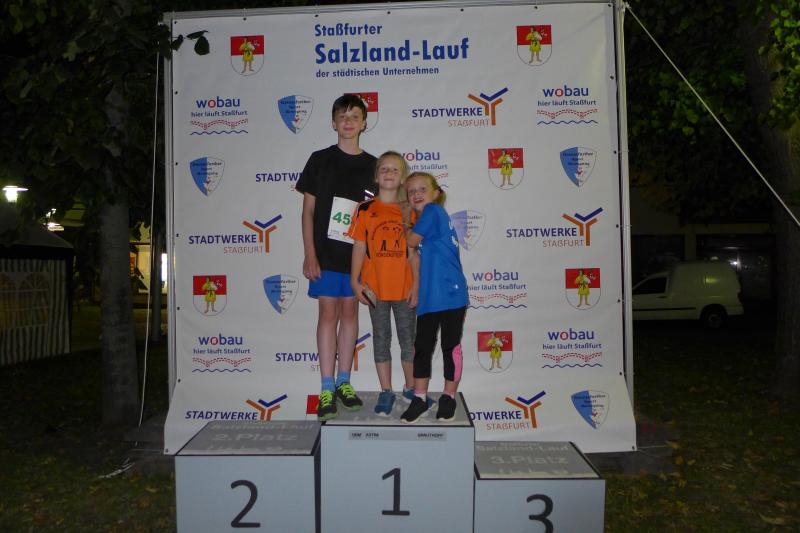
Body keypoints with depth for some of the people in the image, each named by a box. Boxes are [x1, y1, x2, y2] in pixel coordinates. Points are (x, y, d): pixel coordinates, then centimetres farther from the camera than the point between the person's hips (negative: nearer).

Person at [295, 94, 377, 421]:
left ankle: (343, 382, 19)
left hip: (358, 253, 2)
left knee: (350, 312, 8)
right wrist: (309, 255, -8)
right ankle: (327, 389, 4)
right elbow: (308, 210, 0)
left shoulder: (372, 166, 7)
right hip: (326, 253, -2)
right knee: (328, 313, -2)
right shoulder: (320, 160, 2)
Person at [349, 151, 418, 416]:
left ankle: (411, 387, 28)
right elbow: (359, 247, 0)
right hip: (375, 287, 0)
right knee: (381, 338, 9)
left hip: (404, 286, 1)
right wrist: (355, 281, -7)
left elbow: (413, 251, 2)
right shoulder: (365, 210, 0)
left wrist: (416, 284, -2)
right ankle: (386, 392, 19)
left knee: (407, 338, 11)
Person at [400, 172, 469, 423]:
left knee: (451, 346, 5)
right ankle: (420, 398, 18)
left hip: (451, 292, -7)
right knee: (422, 346, 8)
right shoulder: (424, 220, 15)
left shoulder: (433, 210, -7)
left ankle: (449, 397, 19)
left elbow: (412, 241, -7)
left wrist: (406, 222, 8)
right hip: (428, 296, 8)